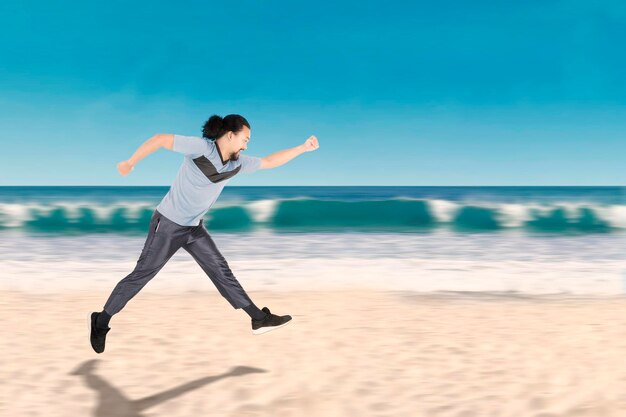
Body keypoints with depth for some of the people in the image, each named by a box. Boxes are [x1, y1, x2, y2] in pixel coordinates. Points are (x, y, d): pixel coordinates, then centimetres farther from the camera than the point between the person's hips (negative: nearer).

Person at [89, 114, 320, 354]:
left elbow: (269, 162, 9)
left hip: (194, 227, 7)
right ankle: (101, 321, 12)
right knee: (142, 274, -2)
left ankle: (259, 319, 7)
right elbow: (160, 139, -17)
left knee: (220, 270, 5)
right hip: (168, 223, -7)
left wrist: (303, 148, 7)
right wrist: (130, 163, -13)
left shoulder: (237, 163, 1)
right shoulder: (201, 147, -20)